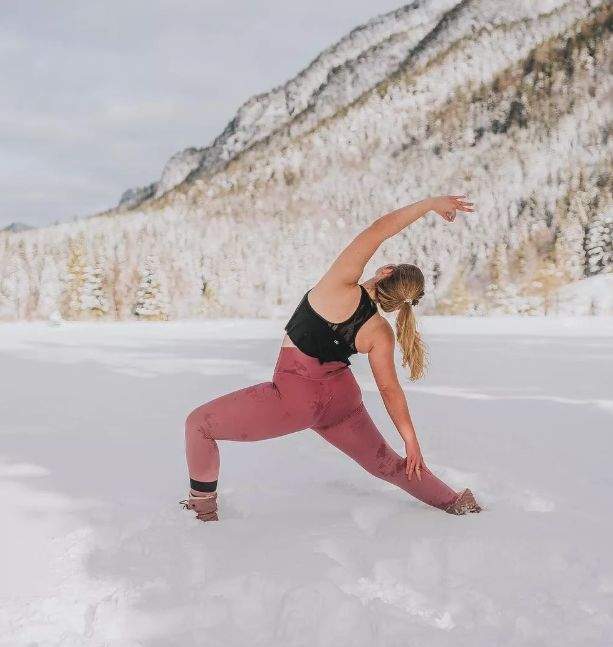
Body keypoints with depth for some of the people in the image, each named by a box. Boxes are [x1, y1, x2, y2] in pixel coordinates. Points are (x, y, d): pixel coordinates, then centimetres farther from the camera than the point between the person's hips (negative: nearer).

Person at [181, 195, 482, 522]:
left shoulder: (341, 285, -19)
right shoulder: (381, 335, -7)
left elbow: (379, 228, -17)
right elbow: (390, 388, -3)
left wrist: (431, 203, -10)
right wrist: (411, 439, 8)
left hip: (294, 395, -5)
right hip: (341, 397, 5)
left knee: (199, 423, 9)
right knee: (387, 463, 25)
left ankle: (203, 505, 13)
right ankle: (455, 501, 36)